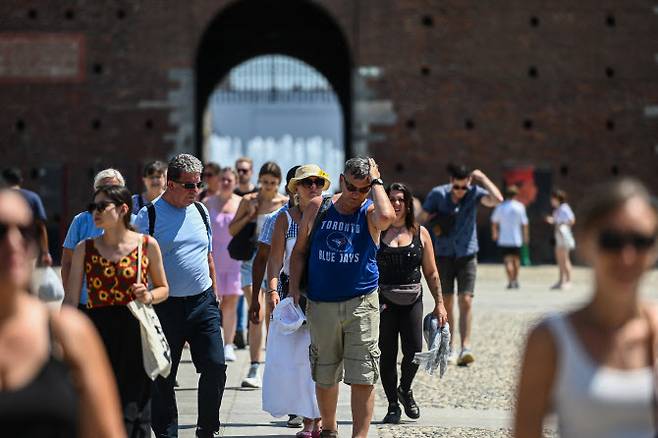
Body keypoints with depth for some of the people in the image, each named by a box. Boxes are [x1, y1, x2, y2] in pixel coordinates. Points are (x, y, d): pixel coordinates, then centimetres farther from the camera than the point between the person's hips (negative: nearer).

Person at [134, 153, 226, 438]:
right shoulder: (148, 216, -5)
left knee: (215, 366, -3)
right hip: (166, 305, -4)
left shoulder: (200, 211, 11)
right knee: (163, 377, 2)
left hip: (203, 302, 4)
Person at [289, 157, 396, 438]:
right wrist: (294, 287, 2)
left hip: (361, 303, -2)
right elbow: (300, 251, 12)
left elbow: (387, 217, -27)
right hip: (321, 306, 2)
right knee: (324, 375, 13)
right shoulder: (318, 208, 5)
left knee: (362, 378, -8)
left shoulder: (369, 213, -1)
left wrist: (376, 182, -14)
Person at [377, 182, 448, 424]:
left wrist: (439, 303, 7)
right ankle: (393, 405, 15)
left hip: (412, 301, 2)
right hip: (383, 301, -1)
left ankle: (405, 390, 23)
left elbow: (431, 272, 12)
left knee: (414, 351, -7)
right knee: (387, 354, 1)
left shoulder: (420, 233, 7)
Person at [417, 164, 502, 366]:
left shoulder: (474, 193, -7)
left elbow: (497, 199, -23)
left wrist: (482, 178, -17)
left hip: (467, 254, -1)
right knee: (446, 302, 5)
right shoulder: (437, 194, -7)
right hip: (443, 255, 1)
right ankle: (449, 348, 15)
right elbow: (420, 218, 1)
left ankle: (465, 348, -17)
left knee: (466, 301, -11)